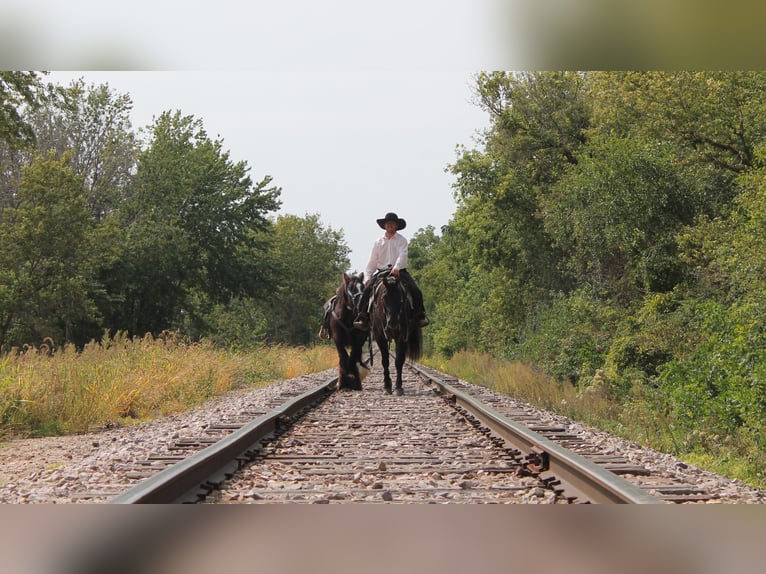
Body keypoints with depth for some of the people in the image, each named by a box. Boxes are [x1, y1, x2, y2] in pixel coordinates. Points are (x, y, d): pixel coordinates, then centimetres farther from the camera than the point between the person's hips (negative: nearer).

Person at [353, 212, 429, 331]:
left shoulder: (402, 240, 6)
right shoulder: (378, 242, 14)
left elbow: (402, 255, -11)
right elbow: (372, 261, 13)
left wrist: (396, 267, -31)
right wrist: (368, 277, 1)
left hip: (399, 271, -2)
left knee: (415, 290, -23)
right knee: (368, 289, -22)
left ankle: (420, 316, -17)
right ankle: (362, 318, -22)